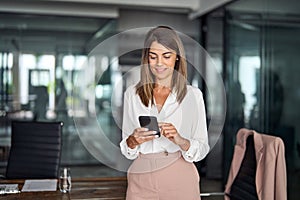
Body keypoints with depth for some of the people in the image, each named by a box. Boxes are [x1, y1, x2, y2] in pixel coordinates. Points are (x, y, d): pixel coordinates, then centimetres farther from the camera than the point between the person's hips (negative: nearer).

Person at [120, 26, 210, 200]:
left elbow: (202, 150, -3)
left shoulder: (193, 94, -3)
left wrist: (180, 140, -22)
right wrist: (133, 141, -16)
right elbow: (126, 150, 5)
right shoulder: (132, 93, 2)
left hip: (179, 180, -1)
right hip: (141, 180, 2)